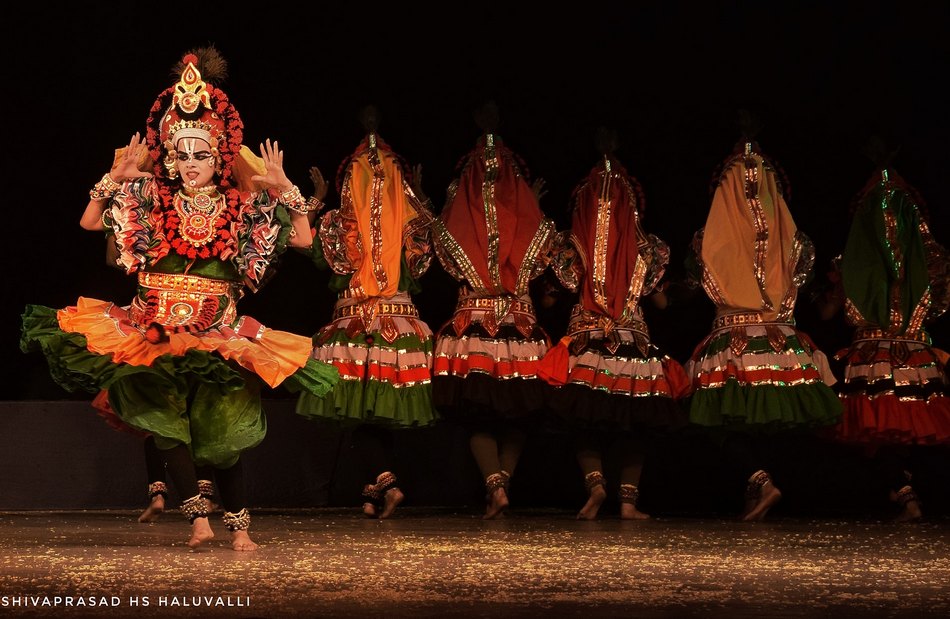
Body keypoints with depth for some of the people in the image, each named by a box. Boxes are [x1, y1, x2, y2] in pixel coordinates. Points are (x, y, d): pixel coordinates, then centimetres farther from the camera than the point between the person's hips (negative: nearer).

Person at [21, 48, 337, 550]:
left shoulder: (242, 207, 5)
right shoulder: (150, 200, 6)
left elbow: (303, 239, 3)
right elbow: (89, 223, 6)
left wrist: (285, 191, -9)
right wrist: (115, 179, -6)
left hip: (219, 333, 0)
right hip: (156, 329, 0)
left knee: (222, 431, -3)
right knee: (166, 418, -18)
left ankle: (238, 524, 11)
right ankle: (197, 515, -15)